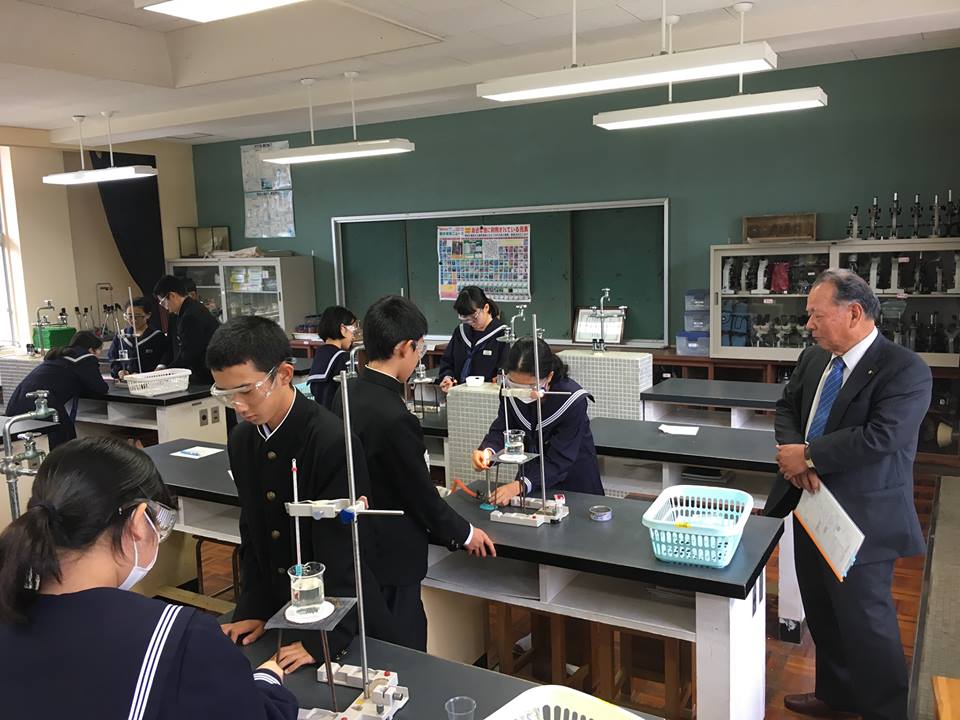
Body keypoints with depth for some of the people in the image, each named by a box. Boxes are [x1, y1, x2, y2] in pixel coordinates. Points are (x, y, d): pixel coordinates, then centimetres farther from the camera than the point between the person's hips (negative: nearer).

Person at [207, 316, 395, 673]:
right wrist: (254, 610, 0)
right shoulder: (242, 440, -3)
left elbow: (341, 548, -23)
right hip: (279, 614, 6)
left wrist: (322, 639, -21)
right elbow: (252, 534, 6)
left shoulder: (333, 442, -25)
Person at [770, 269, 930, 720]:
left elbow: (880, 437, -27)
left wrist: (807, 455, -19)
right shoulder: (813, 359, 5)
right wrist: (794, 455, -8)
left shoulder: (905, 370, -18)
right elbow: (787, 407, 12)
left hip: (861, 517, -8)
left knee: (864, 617, 2)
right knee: (821, 610, 21)